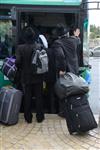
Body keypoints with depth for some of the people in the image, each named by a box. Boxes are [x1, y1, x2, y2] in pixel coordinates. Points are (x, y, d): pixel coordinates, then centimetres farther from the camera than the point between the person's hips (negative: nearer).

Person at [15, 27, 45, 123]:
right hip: (38, 77, 1)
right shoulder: (40, 47, -9)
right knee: (39, 97, 12)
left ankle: (28, 118, 19)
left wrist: (21, 68, 3)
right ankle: (39, 117, 21)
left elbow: (17, 62, -16)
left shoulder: (20, 48, -12)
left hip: (26, 77, 0)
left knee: (27, 98, 11)